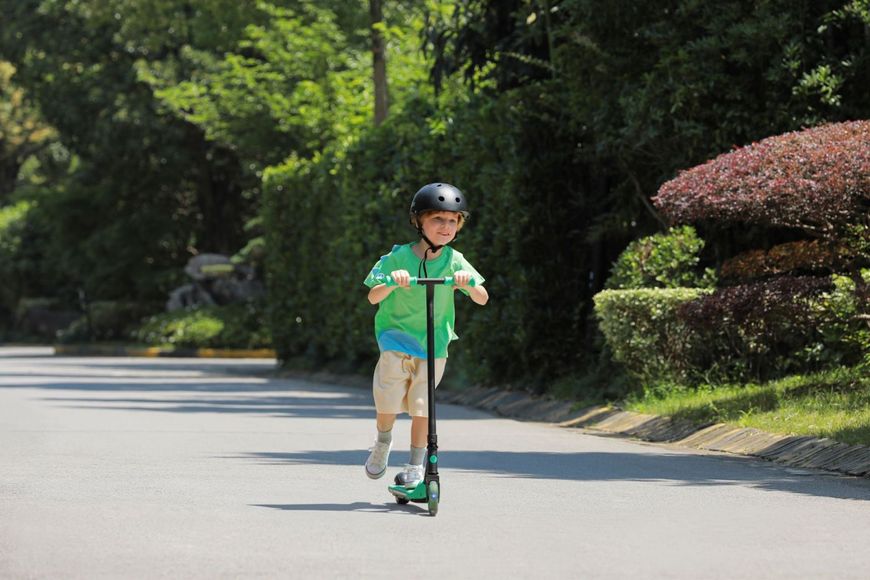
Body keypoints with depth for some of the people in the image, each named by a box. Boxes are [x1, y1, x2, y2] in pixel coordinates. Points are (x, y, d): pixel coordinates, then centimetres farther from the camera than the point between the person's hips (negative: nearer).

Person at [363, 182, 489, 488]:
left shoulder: (455, 261, -4)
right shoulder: (398, 257, -8)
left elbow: (482, 299, -8)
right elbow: (373, 297, -13)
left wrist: (468, 283, -29)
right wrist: (392, 283, -33)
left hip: (434, 344, 1)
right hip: (396, 338, -1)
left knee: (422, 405, 0)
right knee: (387, 401, -5)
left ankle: (415, 465, 14)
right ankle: (383, 443, 26)